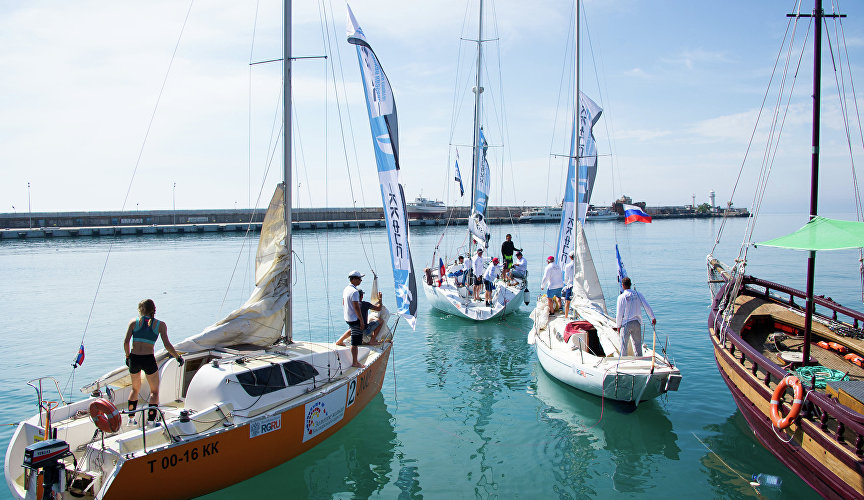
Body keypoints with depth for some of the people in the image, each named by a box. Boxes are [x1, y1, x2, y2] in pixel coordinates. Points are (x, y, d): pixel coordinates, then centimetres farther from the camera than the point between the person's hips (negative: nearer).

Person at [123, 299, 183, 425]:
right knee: (154, 391, 13)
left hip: (134, 358, 2)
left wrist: (127, 356, 10)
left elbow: (126, 342, -4)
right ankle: (151, 419, 5)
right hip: (148, 359, -2)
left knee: (135, 389, 24)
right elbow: (167, 345, -7)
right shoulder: (160, 324, 1)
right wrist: (178, 357, 3)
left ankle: (131, 418, 27)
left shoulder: (134, 322, 4)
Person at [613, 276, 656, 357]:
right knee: (637, 343, 12)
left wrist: (618, 326, 3)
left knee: (624, 344, 5)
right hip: (637, 322, 4)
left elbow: (619, 313, -7)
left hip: (626, 323, -3)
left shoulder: (621, 297, -9)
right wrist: (653, 317, 11)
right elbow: (647, 307, 2)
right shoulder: (638, 294, 1)